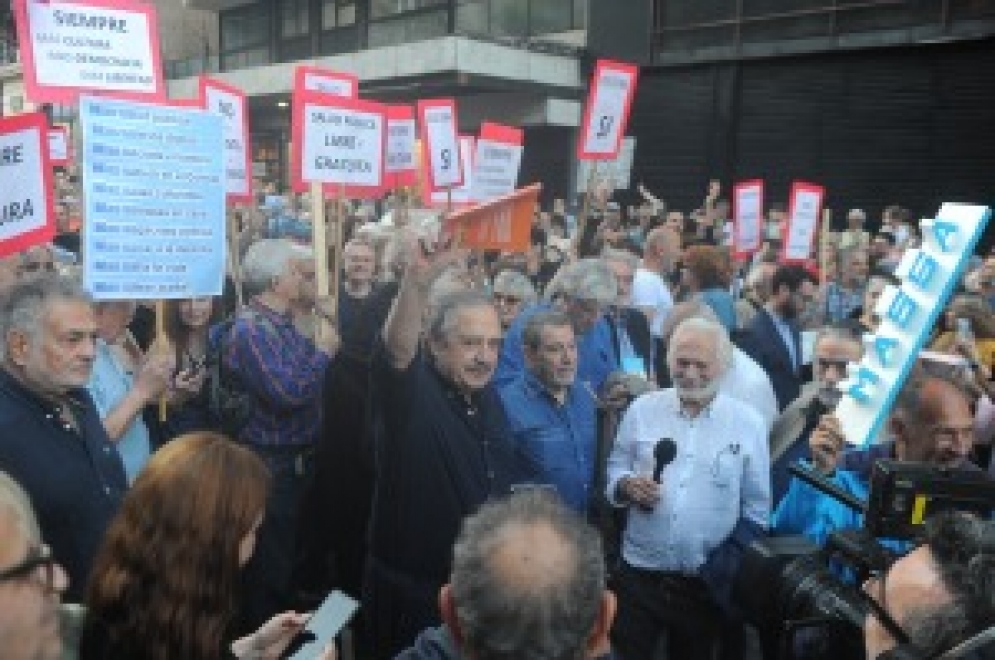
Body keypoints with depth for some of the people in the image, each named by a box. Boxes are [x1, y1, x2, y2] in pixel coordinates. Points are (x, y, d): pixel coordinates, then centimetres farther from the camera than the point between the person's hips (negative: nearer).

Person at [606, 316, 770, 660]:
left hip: (707, 582, 0)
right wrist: (627, 485, -14)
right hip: (639, 572, 0)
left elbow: (756, 509, 2)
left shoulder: (748, 423, -3)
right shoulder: (642, 408, -1)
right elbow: (615, 467, 7)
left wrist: (731, 566, -3)